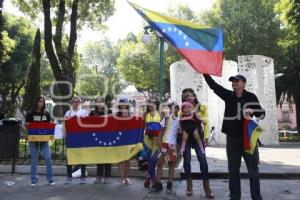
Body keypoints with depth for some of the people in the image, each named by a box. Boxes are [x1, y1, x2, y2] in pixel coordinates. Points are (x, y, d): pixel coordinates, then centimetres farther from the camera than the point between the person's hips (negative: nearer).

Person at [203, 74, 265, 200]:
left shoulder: (251, 97, -1)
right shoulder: (228, 95, 4)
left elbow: (261, 114, -1)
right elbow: (213, 85, 1)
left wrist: (252, 111, -22)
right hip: (232, 138, 2)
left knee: (253, 170, 6)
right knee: (233, 170, 10)